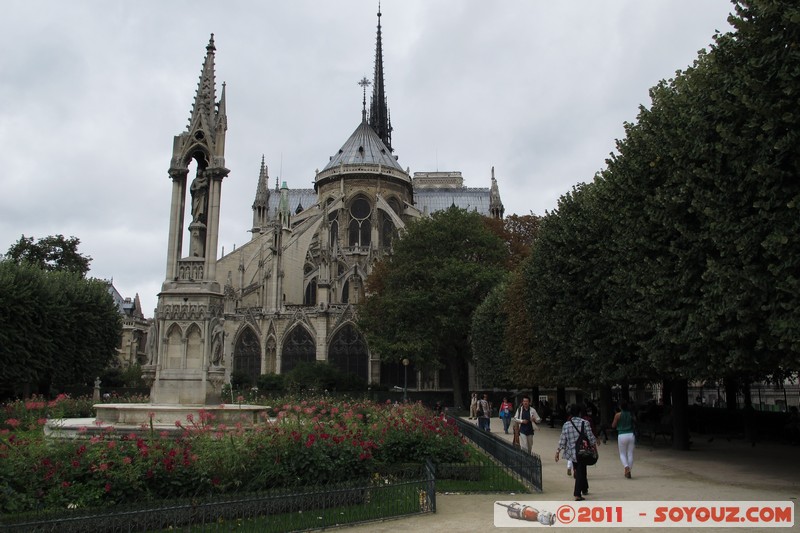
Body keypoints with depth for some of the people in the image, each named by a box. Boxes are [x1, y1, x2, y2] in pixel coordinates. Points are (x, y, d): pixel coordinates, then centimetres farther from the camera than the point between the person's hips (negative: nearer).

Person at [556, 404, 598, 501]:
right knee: (581, 472, 3)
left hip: (571, 452, 3)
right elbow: (591, 437, -6)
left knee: (579, 471, 21)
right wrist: (595, 445, 11)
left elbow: (562, 440, -3)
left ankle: (584, 489, 34)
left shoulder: (566, 425, -3)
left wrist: (557, 452, 4)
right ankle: (577, 494, -2)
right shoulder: (585, 423, -9)